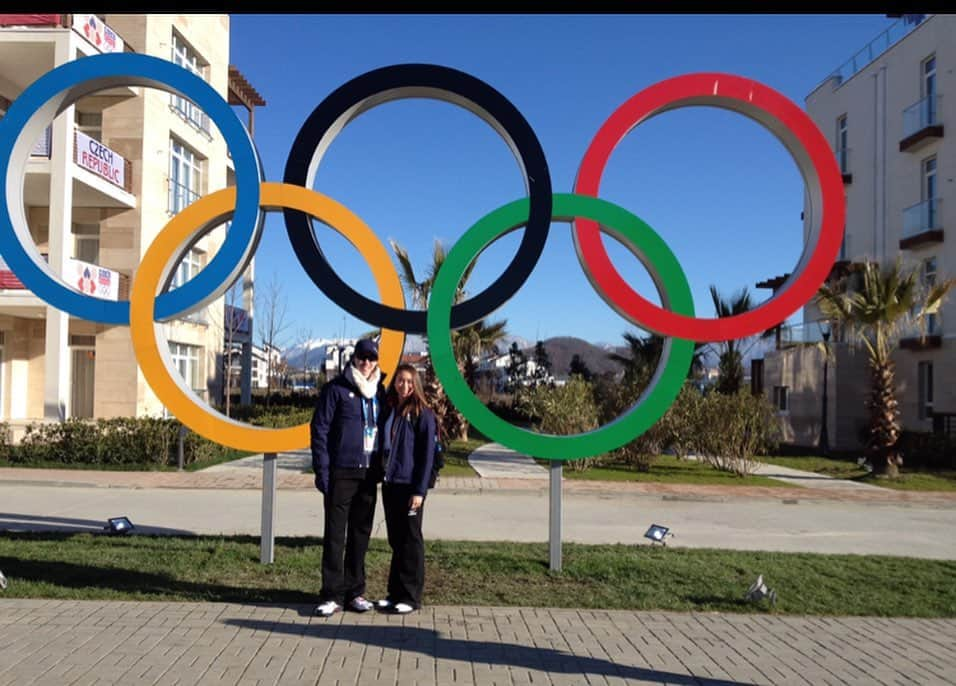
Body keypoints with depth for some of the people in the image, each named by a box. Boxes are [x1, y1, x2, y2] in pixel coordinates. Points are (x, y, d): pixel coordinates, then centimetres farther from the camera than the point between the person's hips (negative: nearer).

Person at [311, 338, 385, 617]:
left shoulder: (379, 390, 11)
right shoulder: (336, 389, -4)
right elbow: (319, 429, -6)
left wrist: (381, 468, 7)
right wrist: (322, 471, -12)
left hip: (369, 474, 5)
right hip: (341, 473, -5)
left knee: (361, 534, 10)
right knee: (335, 534, -2)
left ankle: (354, 591, 19)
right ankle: (332, 594, 4)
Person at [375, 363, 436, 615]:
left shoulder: (423, 414, -7)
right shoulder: (388, 411, 11)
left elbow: (427, 455, -10)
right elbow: (383, 447, 15)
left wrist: (419, 490, -15)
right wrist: (382, 476, 6)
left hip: (410, 486, -6)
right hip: (389, 484, 6)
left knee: (410, 540, 2)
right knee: (395, 540, 13)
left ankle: (411, 596, 11)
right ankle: (395, 592, 22)